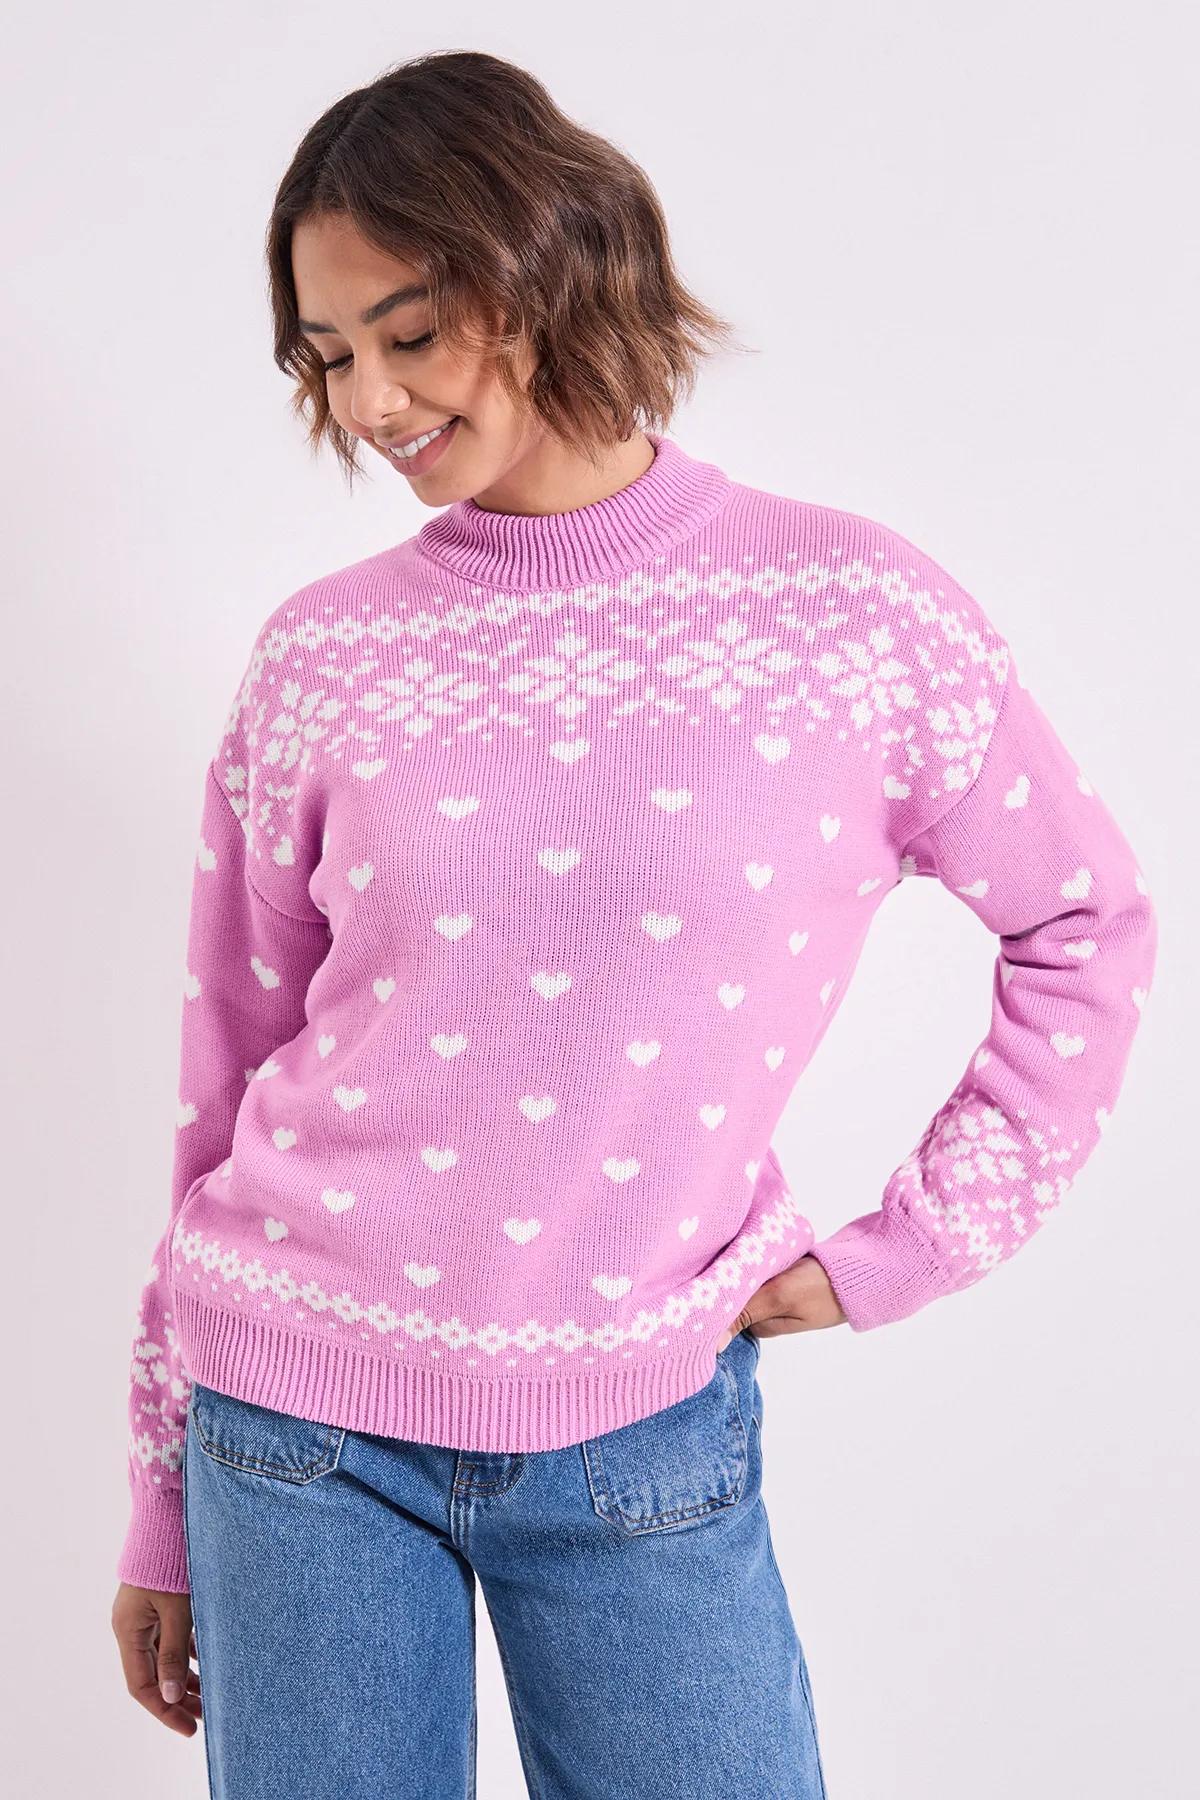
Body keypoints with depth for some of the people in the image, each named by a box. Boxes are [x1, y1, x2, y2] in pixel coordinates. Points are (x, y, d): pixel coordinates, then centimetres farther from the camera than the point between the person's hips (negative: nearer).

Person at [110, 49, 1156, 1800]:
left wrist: (908, 1244, -1)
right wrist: (165, 1504, 9)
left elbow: (1089, 929, 6)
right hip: (296, 1416, 1)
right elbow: (226, 1083, 4)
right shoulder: (319, 658, -2)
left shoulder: (855, 607, -5)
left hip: (644, 1441, 0)